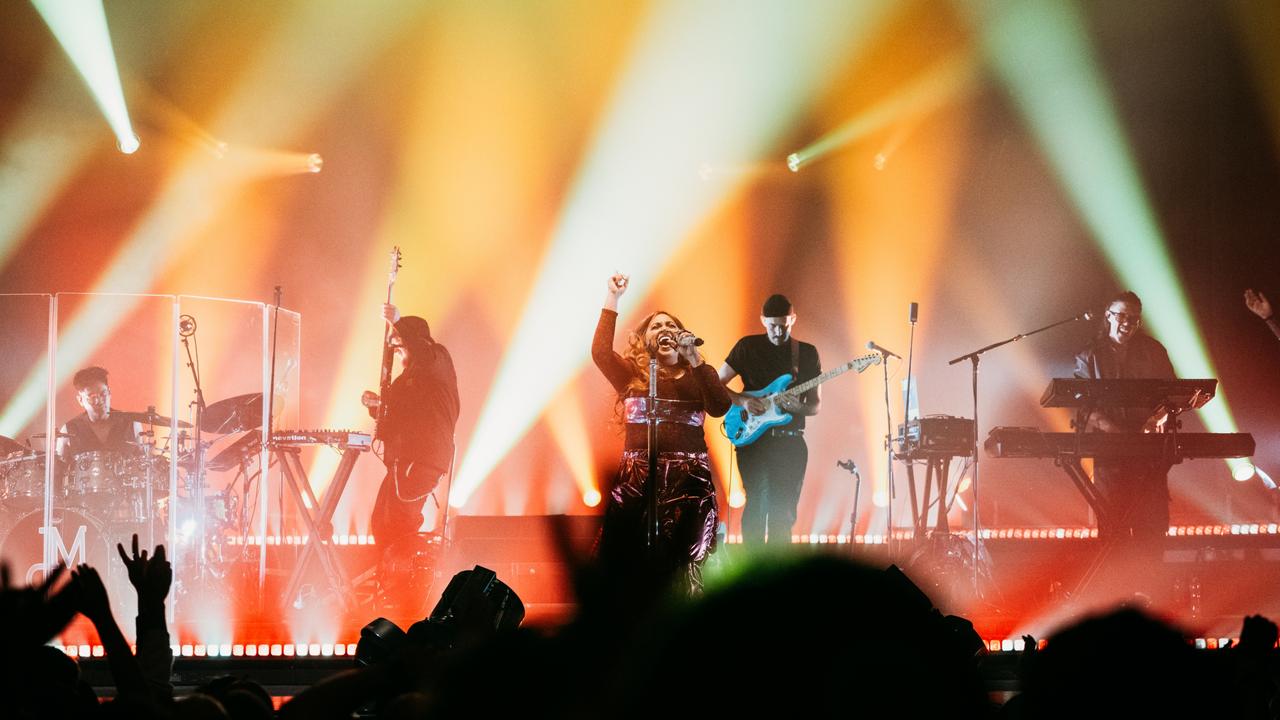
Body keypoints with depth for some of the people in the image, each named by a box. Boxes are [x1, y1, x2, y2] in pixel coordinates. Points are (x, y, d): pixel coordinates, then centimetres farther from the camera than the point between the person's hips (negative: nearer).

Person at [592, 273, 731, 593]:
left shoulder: (698, 375, 13)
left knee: (679, 564, -3)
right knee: (626, 560, -9)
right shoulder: (631, 374, 12)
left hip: (688, 476, 0)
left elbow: (720, 407, -6)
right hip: (637, 475, 0)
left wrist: (695, 359, -11)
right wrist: (612, 300, -7)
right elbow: (601, 352, -6)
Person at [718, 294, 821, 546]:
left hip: (789, 442, 2)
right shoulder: (748, 347, 4)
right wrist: (742, 401, -11)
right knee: (756, 504, -8)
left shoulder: (807, 354, 8)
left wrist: (798, 408, -13)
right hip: (753, 438, -2)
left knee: (783, 512, 1)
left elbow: (815, 405, 9)